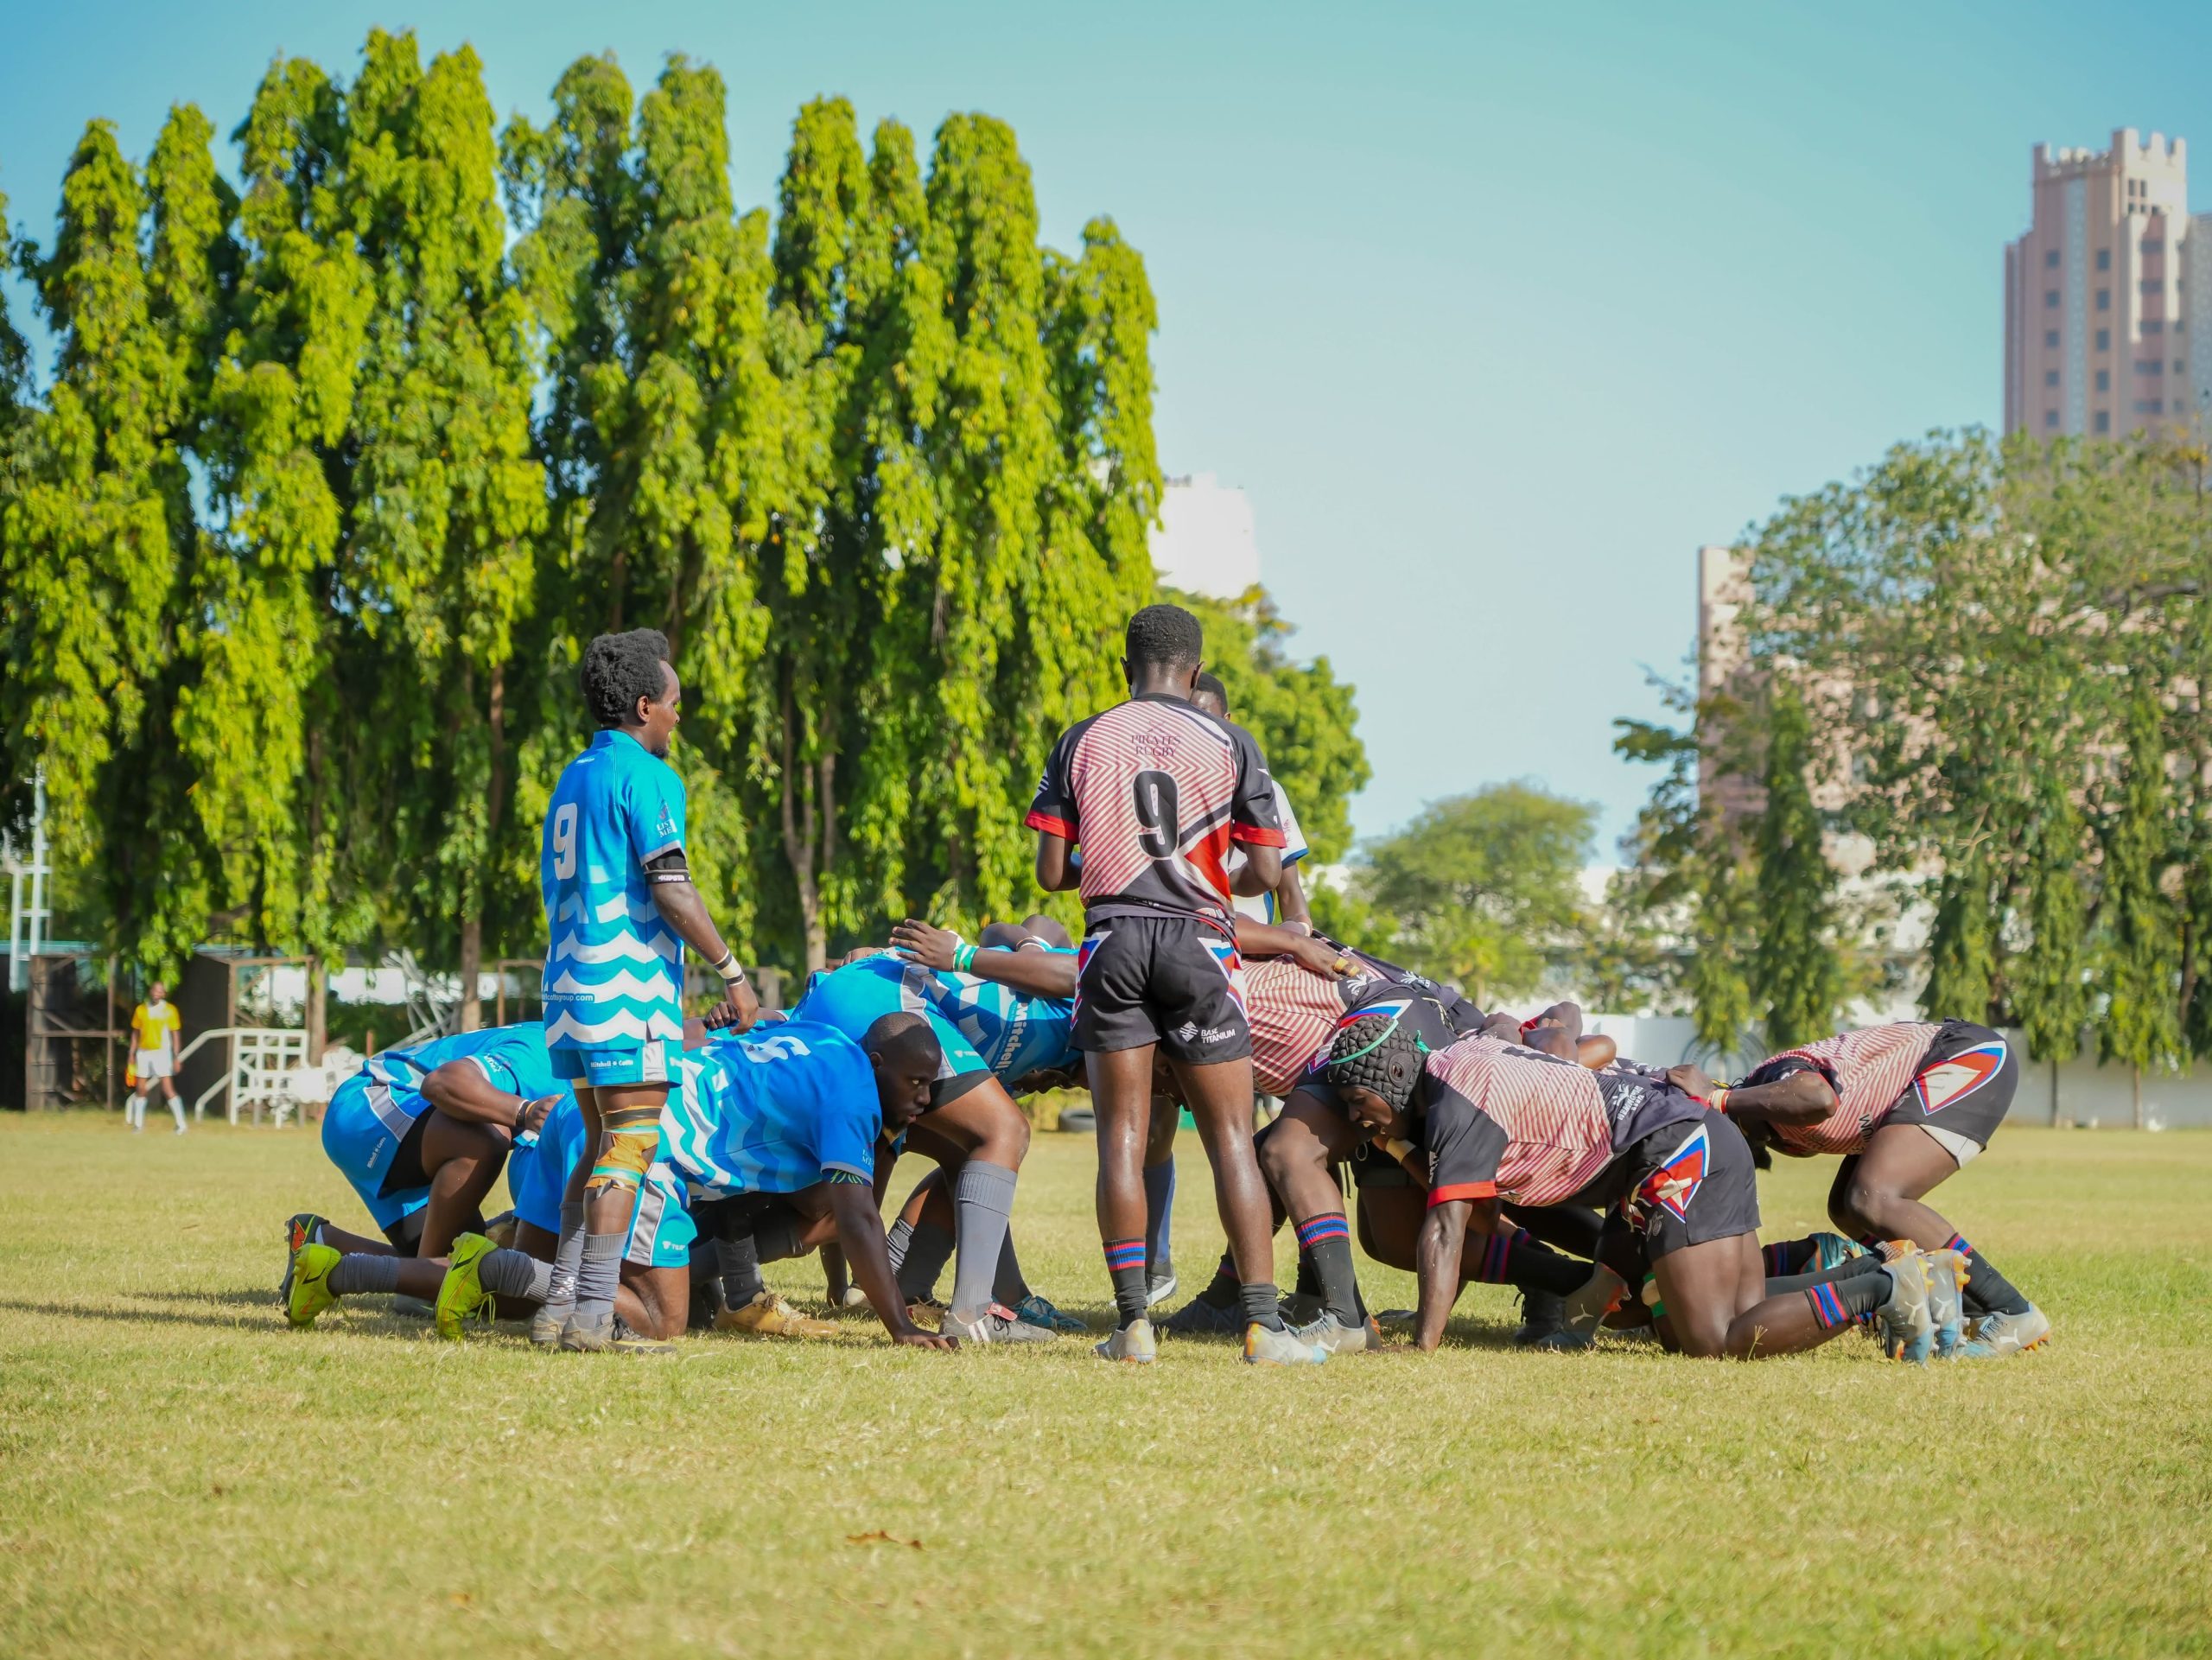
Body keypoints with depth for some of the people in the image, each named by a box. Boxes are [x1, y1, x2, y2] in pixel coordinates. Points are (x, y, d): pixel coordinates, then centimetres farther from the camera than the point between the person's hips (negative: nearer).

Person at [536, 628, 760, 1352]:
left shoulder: (573, 778, 18)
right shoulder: (644, 776, -9)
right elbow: (671, 890, -16)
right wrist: (731, 972, -9)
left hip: (570, 985, 9)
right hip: (627, 988, -9)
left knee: (601, 1148, 14)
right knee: (630, 1147, -7)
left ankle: (560, 1307, 9)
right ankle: (593, 1313, -12)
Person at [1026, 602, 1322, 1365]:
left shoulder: (1080, 743, 5)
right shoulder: (1229, 745, 2)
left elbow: (1050, 872, 4)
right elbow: (1266, 871, 0)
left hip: (1112, 940, 1)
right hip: (1198, 944, -1)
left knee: (1122, 1137, 5)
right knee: (1230, 1138, 2)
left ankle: (1133, 1321, 0)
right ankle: (1263, 1323, -5)